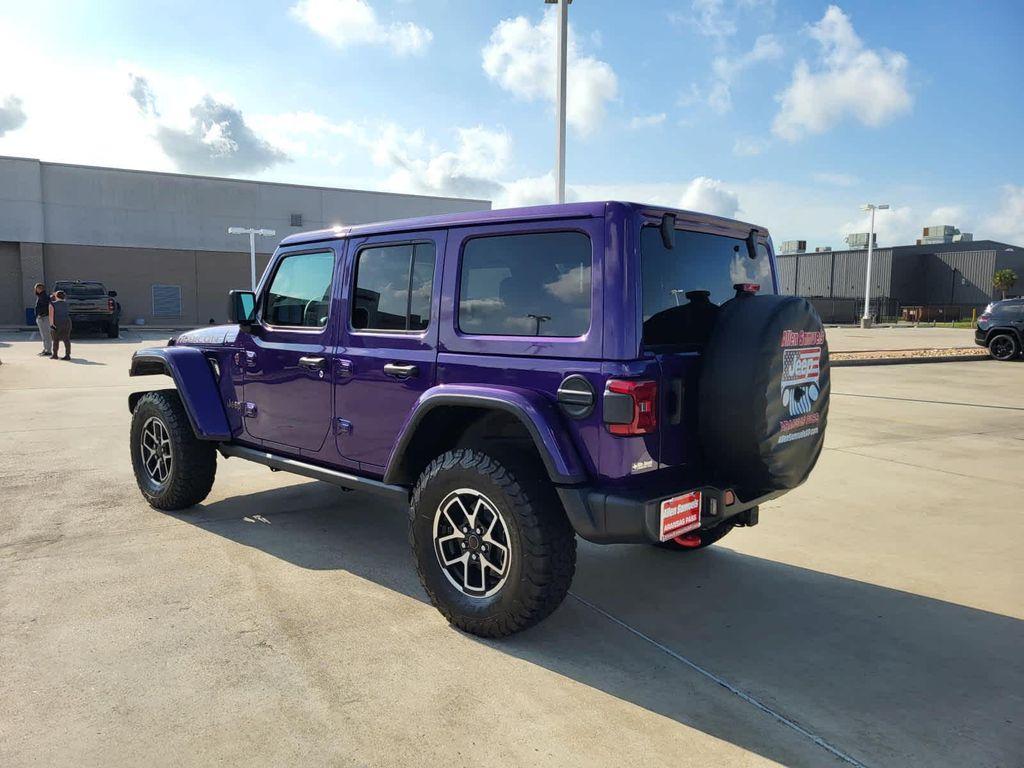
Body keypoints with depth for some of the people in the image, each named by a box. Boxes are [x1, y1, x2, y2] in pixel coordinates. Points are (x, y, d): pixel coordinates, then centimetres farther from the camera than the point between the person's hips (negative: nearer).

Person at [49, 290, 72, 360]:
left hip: (57, 323, -3)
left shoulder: (52, 304, -5)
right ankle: (67, 355, -2)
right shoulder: (65, 304, 9)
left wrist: (51, 324, -17)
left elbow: (51, 314, -15)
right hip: (67, 322, 3)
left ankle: (55, 355, 18)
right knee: (66, 339, 2)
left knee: (56, 339, 10)